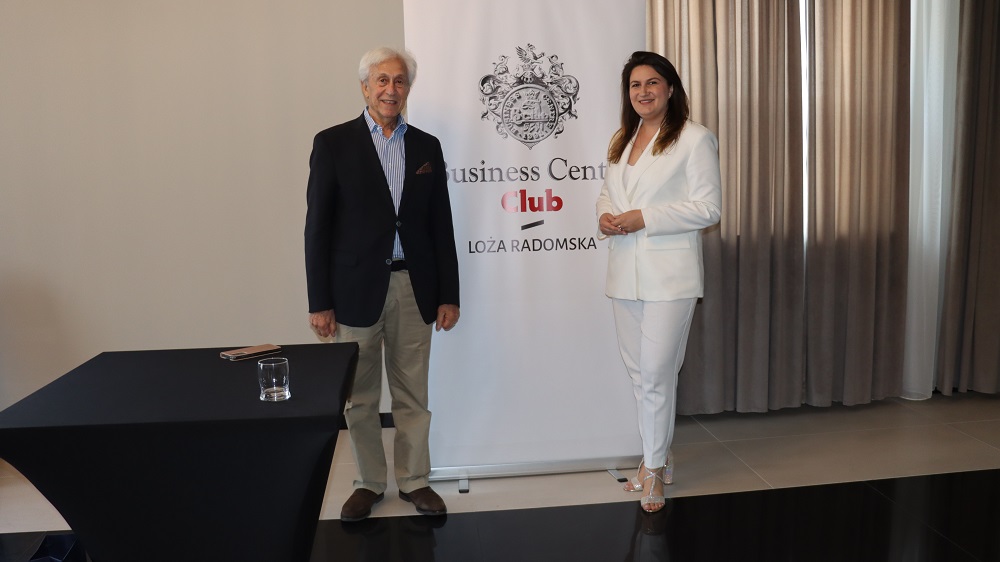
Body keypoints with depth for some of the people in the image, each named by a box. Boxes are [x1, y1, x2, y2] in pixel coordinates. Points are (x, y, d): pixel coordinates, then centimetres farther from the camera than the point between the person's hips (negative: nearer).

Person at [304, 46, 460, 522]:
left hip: (414, 289, 2)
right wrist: (318, 301, -7)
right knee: (360, 398, 10)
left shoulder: (426, 147, 8)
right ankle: (369, 482, 27)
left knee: (412, 395, 11)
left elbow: (441, 226, 8)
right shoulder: (333, 143, -1)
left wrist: (448, 295, 5)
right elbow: (318, 226, -3)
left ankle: (414, 480, 26)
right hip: (357, 289, -2)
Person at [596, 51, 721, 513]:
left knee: (656, 373, -4)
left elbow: (708, 208, -11)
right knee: (638, 371, 14)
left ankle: (654, 467, 14)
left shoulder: (695, 139, -5)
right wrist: (605, 216, -2)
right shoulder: (620, 141, 17)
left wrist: (643, 219, -18)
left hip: (669, 275, -7)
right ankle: (656, 458, 30)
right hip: (625, 272, 7)